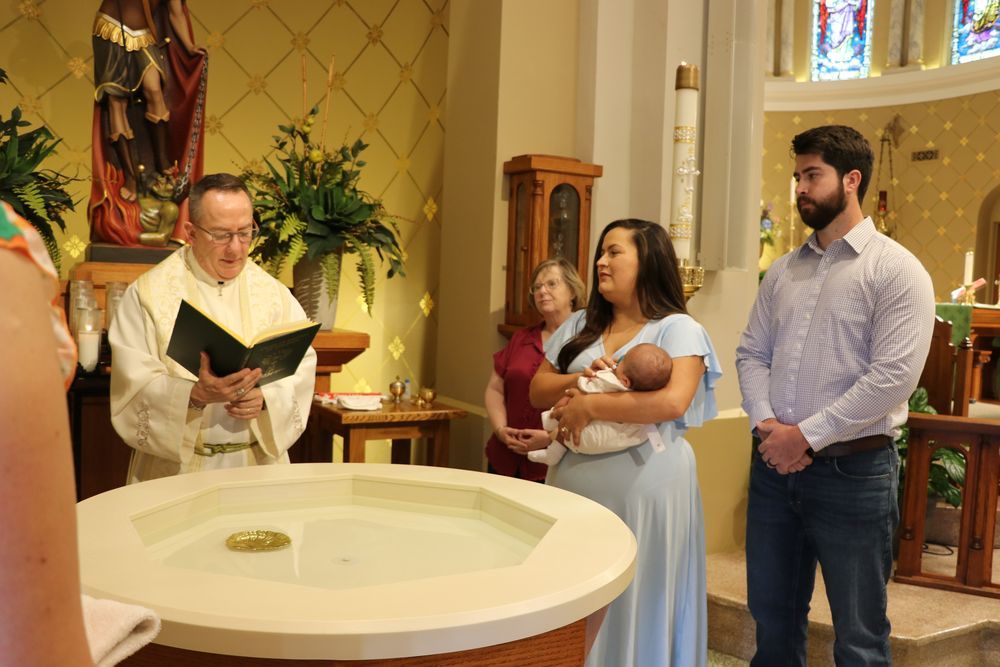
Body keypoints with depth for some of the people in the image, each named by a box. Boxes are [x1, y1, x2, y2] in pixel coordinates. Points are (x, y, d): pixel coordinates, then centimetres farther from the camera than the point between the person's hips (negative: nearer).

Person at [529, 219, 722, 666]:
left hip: (642, 483, -5)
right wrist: (577, 381, -8)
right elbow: (538, 391, 13)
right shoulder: (580, 326, 12)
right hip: (573, 482, 6)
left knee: (634, 604, 5)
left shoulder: (678, 329, -6)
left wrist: (589, 405, -18)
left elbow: (673, 402, -21)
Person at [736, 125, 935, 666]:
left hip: (853, 470, -5)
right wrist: (765, 424, -8)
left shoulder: (896, 270, -8)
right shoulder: (782, 271, 11)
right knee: (772, 618, 18)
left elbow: (894, 376, -17)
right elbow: (751, 353, 9)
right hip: (774, 465, 6)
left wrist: (806, 435, -16)